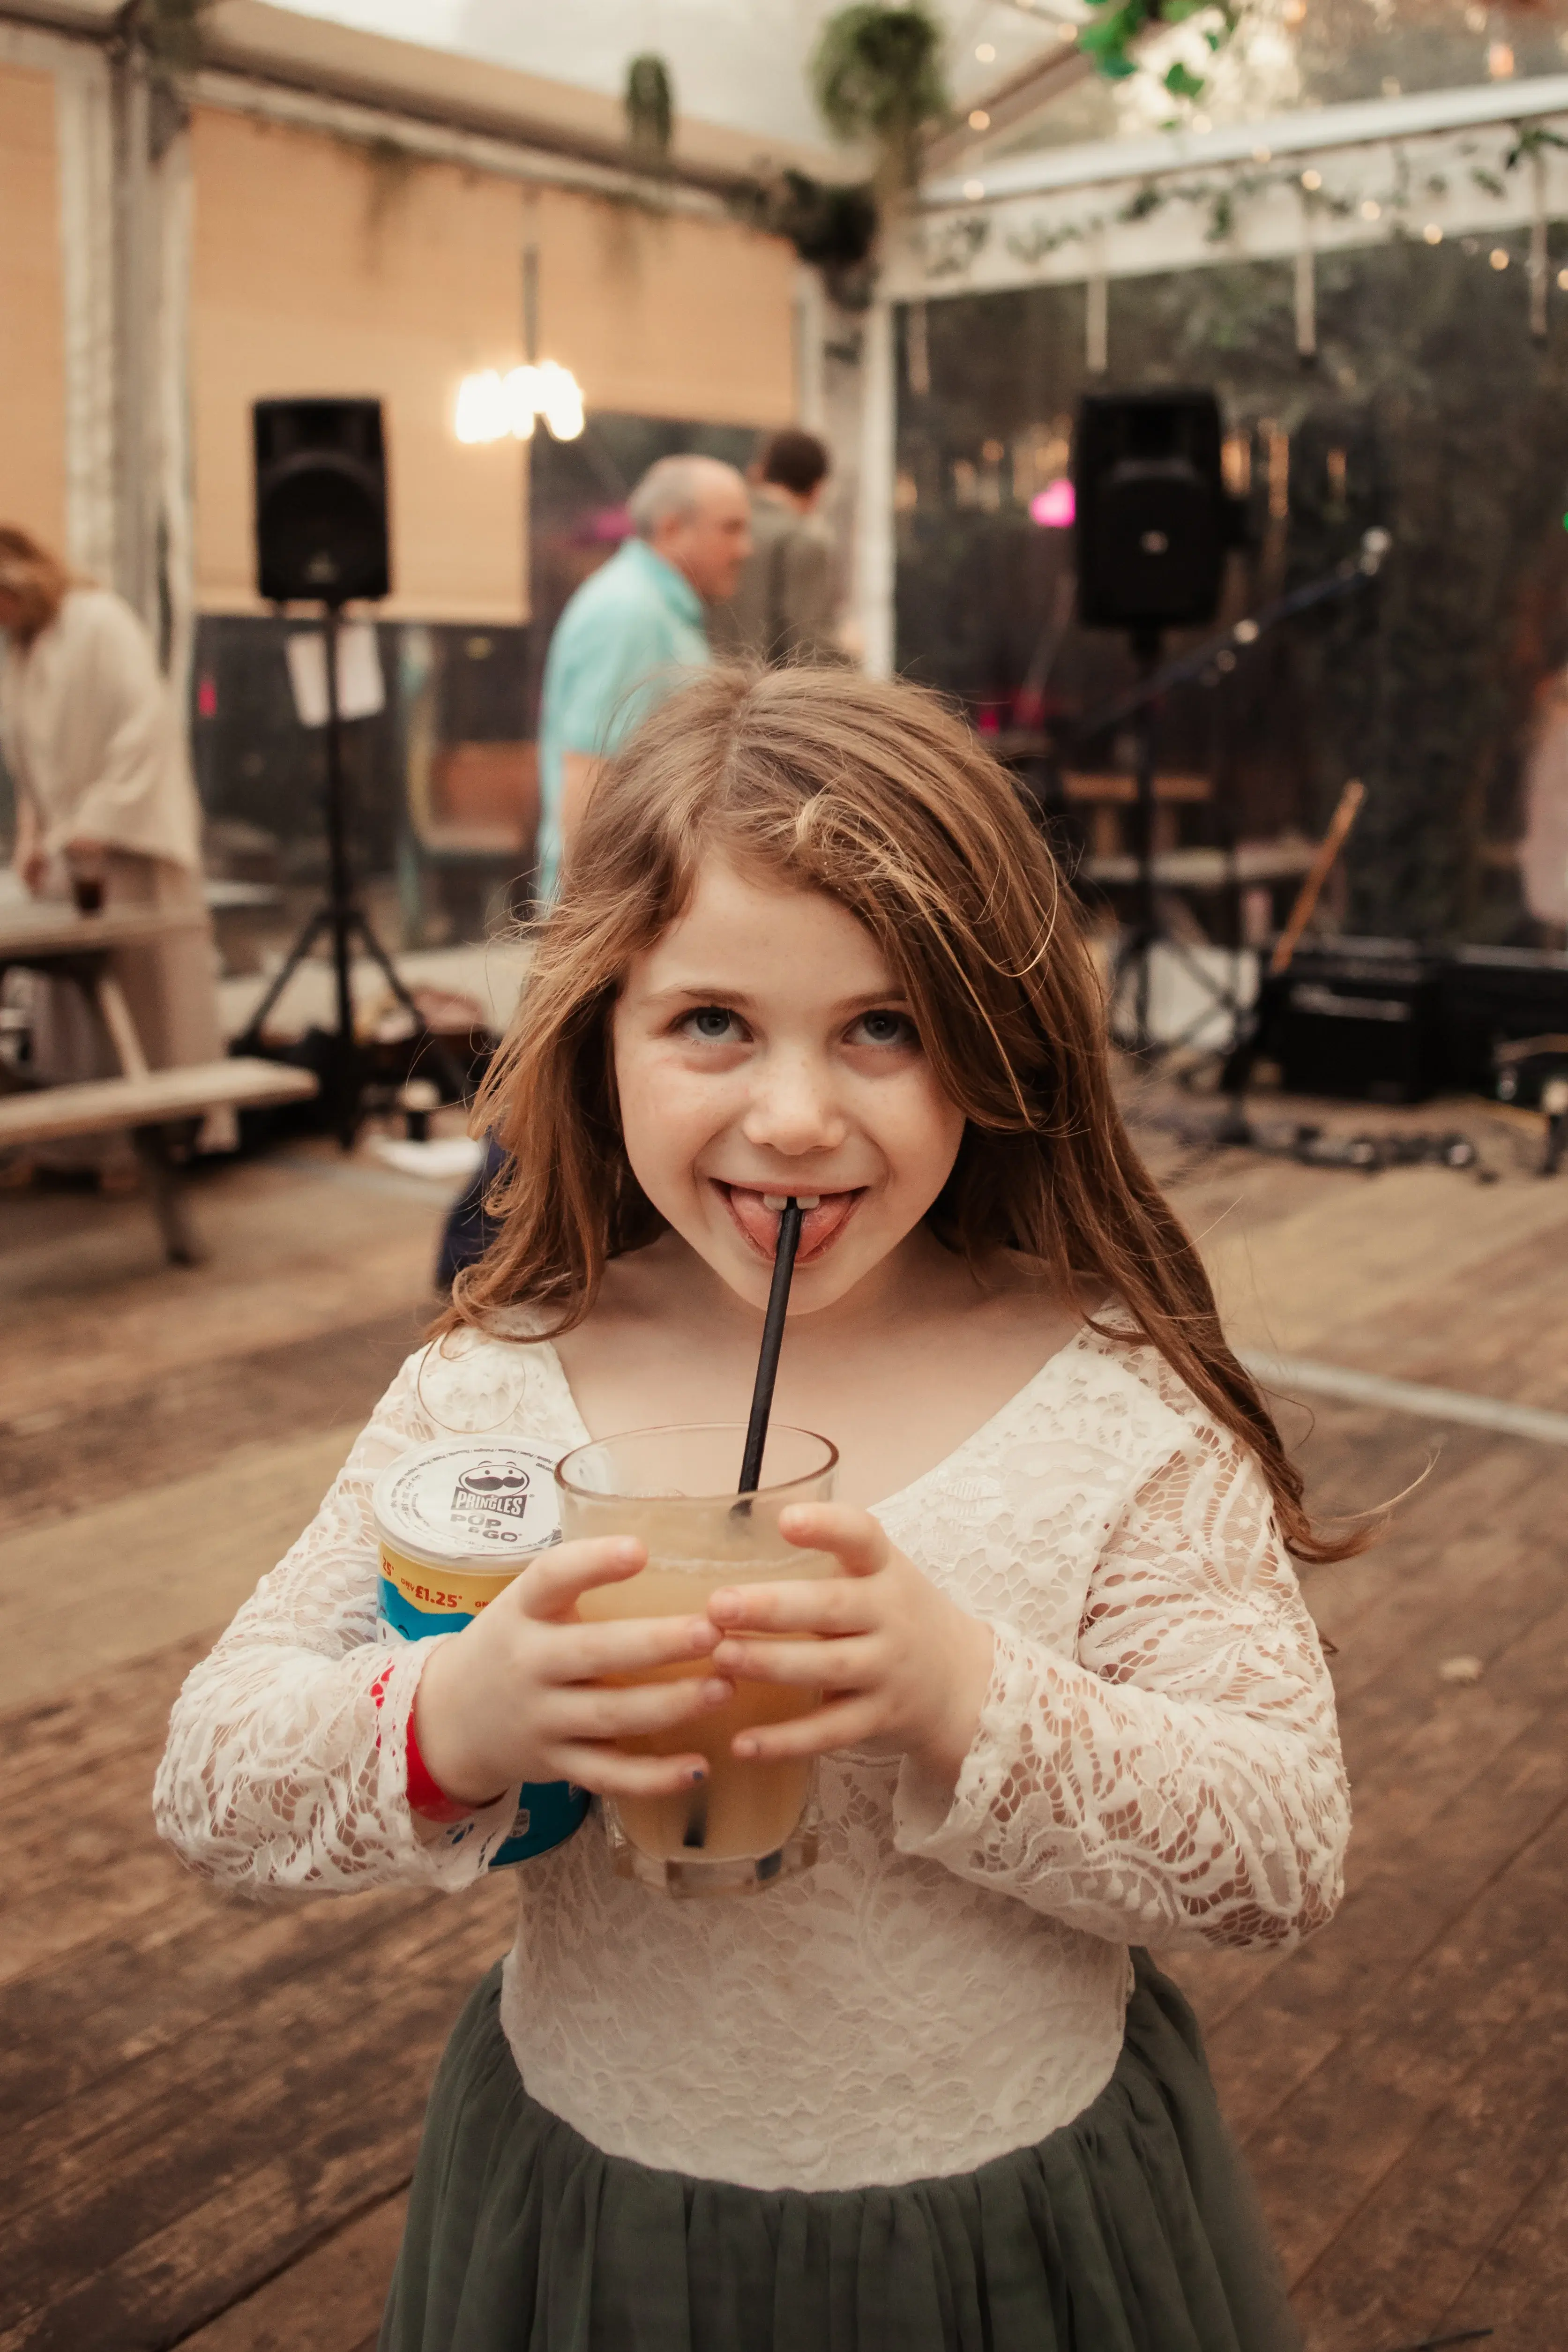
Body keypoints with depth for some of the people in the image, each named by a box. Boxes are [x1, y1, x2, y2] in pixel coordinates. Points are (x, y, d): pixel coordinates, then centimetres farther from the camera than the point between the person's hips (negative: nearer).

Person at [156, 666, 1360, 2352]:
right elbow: (208, 1783, -9)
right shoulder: (490, 1385, -11)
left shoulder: (1120, 1403, -15)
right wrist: (451, 1721, -31)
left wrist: (968, 1702, -33)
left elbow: (1286, 1860, -15)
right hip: (584, 2199, 2)